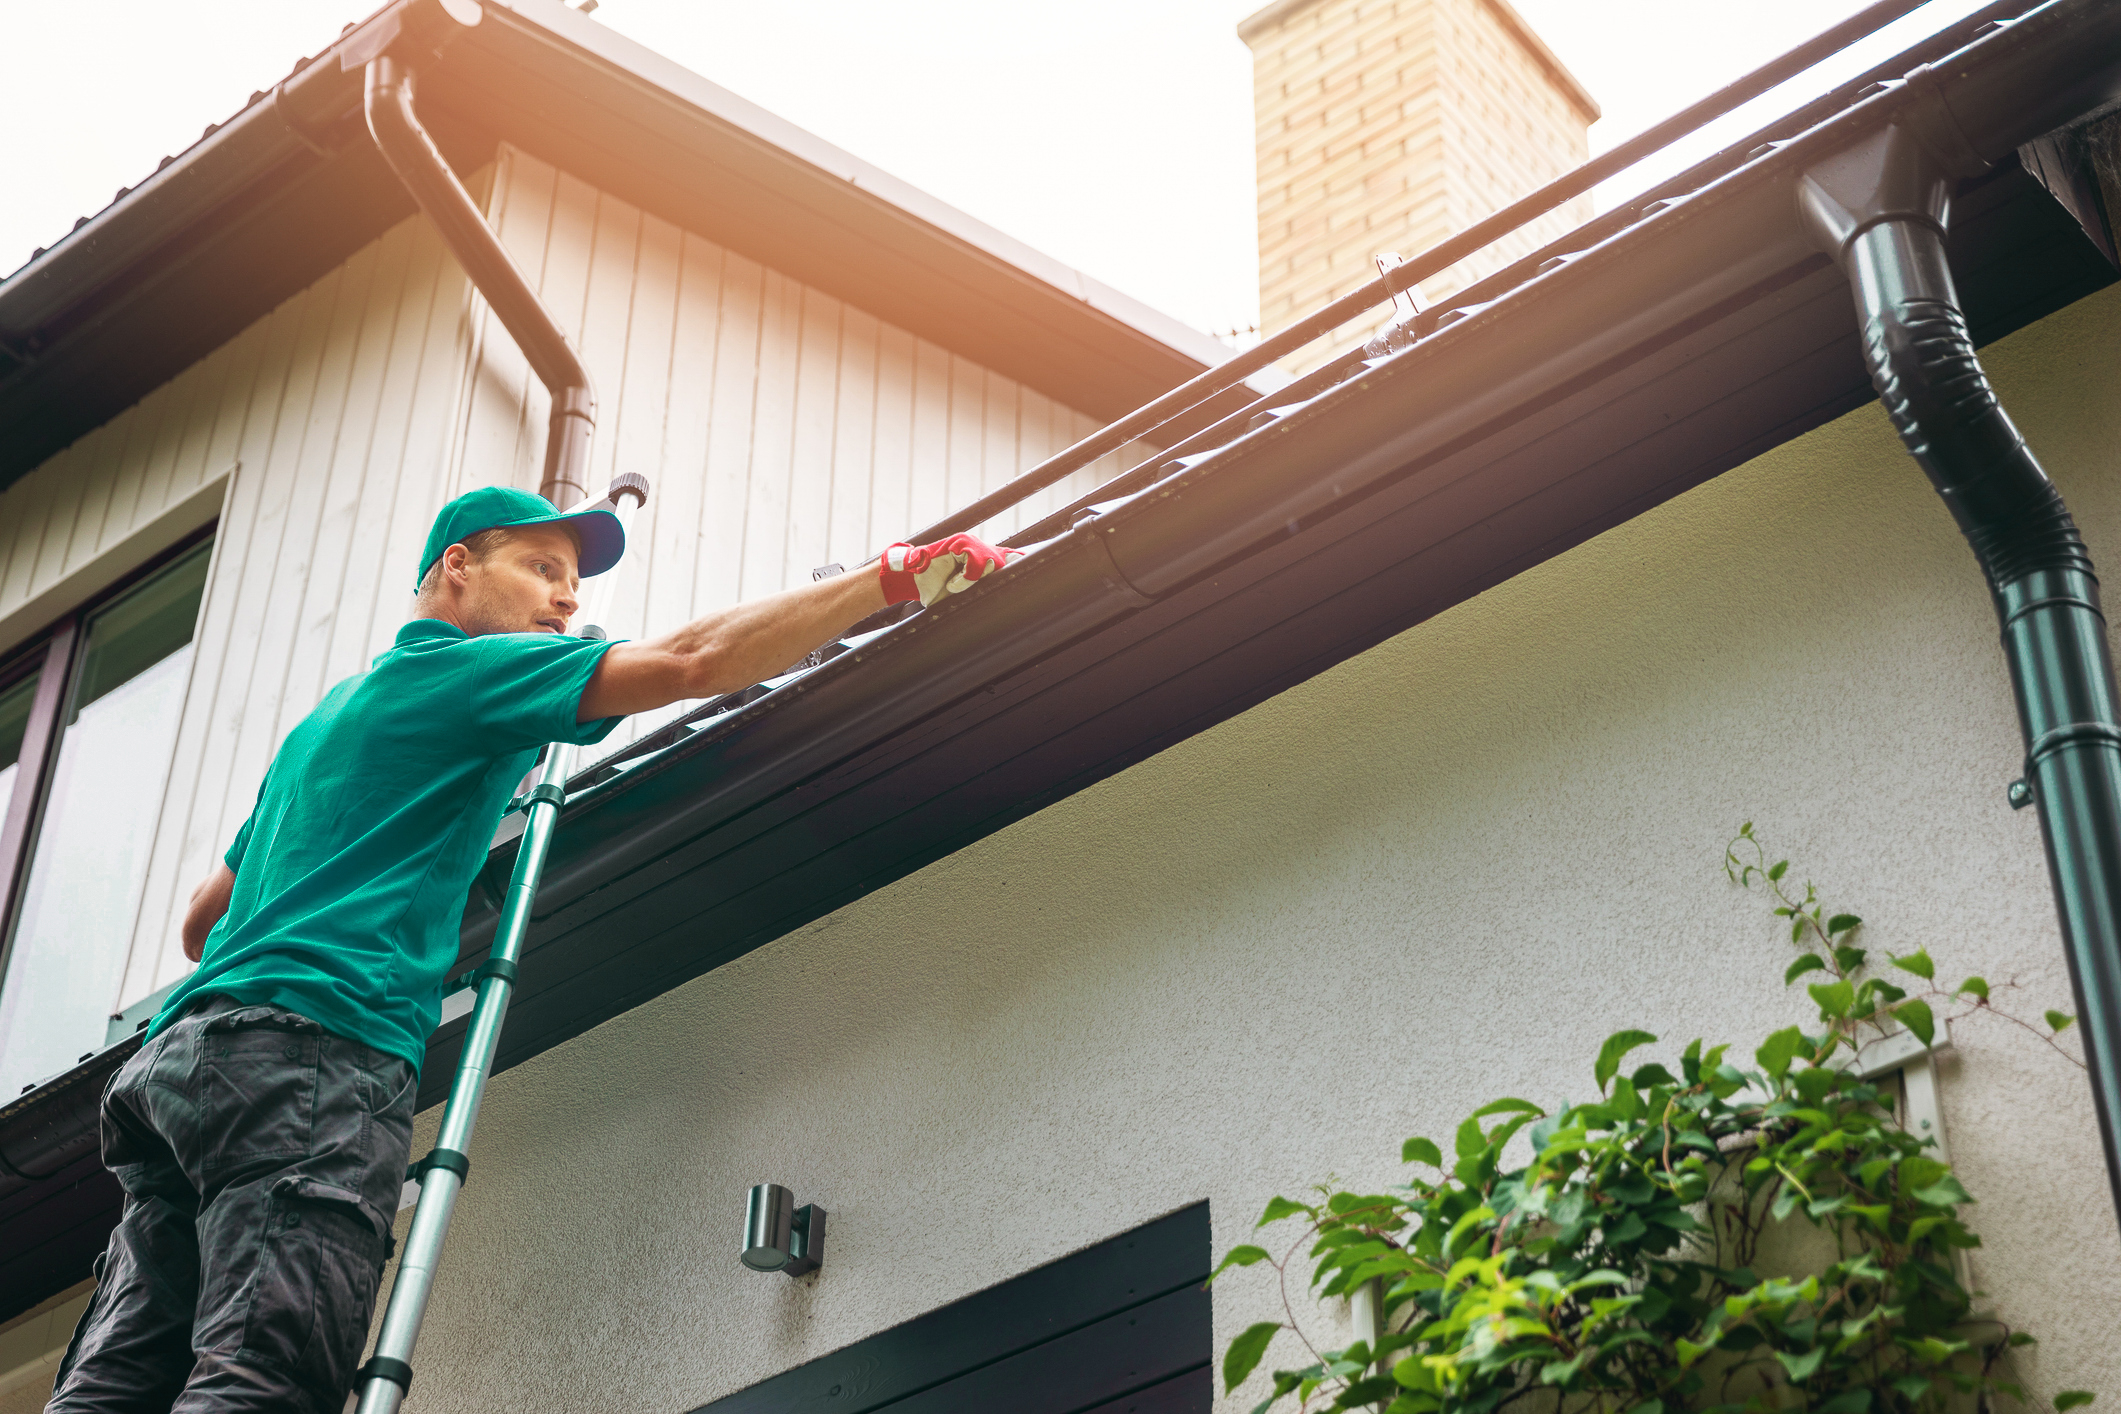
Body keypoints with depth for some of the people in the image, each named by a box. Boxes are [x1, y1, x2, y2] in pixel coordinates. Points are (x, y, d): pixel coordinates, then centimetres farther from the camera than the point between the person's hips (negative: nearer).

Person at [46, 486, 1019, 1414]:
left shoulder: (327, 717, 34)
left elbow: (201, 923, 37)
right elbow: (691, 663, -5)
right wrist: (899, 575, -2)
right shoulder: (455, 666, 7)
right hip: (310, 1043, -9)